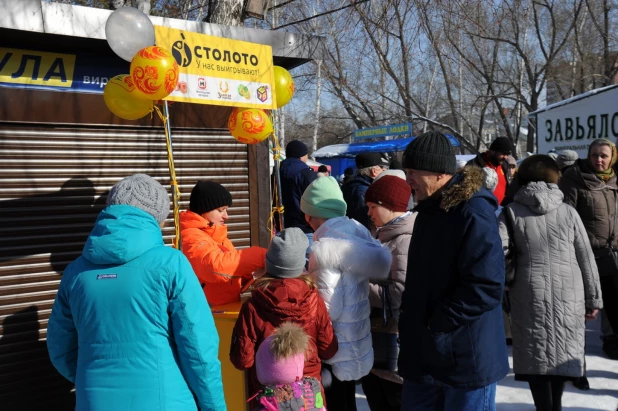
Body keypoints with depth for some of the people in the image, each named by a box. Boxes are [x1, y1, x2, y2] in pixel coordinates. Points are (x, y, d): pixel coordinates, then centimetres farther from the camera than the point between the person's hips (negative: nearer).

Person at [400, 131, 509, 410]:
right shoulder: (430, 208, 10)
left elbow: (485, 287, -27)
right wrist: (411, 315, 8)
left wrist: (435, 325, -20)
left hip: (466, 357, -9)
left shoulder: (473, 214, -20)